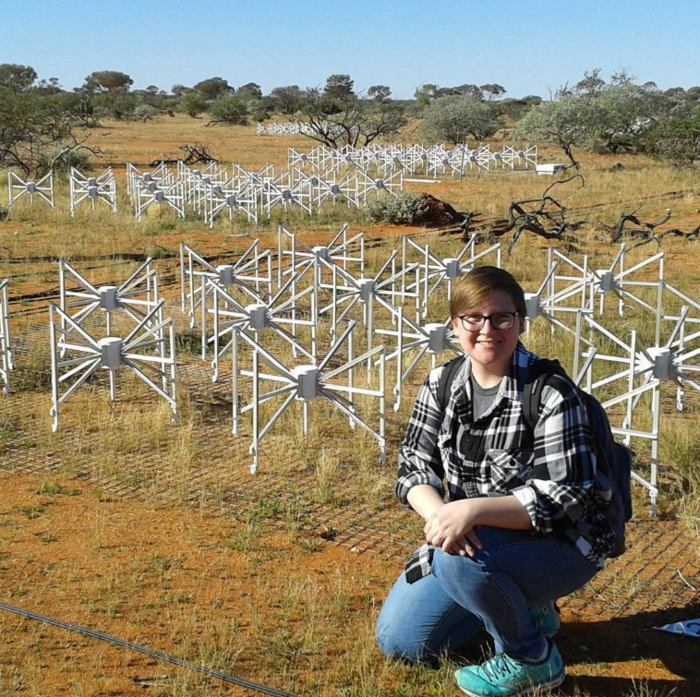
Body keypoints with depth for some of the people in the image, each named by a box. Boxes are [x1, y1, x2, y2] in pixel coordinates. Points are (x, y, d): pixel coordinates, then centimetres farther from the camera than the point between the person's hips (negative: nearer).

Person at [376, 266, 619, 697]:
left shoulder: (552, 395, -21)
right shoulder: (443, 384, -2)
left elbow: (564, 499, -25)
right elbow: (414, 466, -3)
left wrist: (473, 509, -37)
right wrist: (439, 514, -27)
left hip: (560, 545, -6)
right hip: (476, 541, 7)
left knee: (460, 558, -36)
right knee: (399, 641, 5)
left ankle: (533, 661, -8)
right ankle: (524, 606, 22)